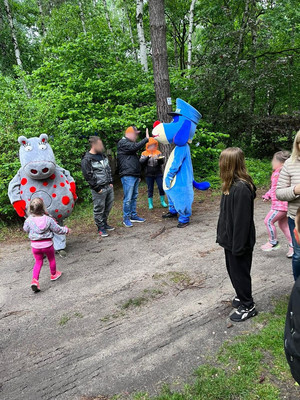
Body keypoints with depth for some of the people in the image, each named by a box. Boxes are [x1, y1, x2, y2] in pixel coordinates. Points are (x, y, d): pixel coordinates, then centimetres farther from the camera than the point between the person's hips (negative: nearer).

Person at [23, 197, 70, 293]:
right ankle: (54, 274, 43)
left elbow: (26, 229, 7)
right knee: (51, 259, 22)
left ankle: (34, 280, 2)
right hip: (47, 244, -2)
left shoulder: (28, 220, -12)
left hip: (35, 245, 2)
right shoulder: (48, 219, -16)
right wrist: (66, 230, 12)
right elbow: (58, 230, -7)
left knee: (38, 262, 17)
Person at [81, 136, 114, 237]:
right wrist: (97, 188, -14)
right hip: (99, 189, -8)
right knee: (99, 209, 1)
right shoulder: (87, 160, -13)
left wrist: (110, 182, 12)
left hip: (109, 187, 8)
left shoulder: (102, 155, 13)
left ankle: (104, 223, 33)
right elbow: (88, 176, -15)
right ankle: (101, 228, 15)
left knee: (108, 206, 15)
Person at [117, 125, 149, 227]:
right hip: (127, 176, -9)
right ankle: (126, 218, 0)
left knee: (134, 197, 11)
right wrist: (146, 139, -17)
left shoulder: (130, 143, 24)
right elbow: (135, 147, -23)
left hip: (135, 175, 9)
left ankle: (133, 215, 19)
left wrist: (138, 175, 25)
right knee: (128, 198, -7)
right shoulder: (122, 143, -6)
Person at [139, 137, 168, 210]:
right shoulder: (144, 153, 3)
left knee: (161, 187, -2)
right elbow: (141, 162, -10)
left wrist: (160, 159, -26)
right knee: (150, 189, 6)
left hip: (158, 174, 1)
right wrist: (147, 157, -24)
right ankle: (150, 203, 16)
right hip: (149, 174, -1)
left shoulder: (158, 152, 6)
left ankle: (162, 201, 16)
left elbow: (162, 162, -3)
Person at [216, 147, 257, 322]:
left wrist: (238, 246, -21)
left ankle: (248, 306, 26)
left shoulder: (241, 188, -27)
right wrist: (222, 235, 16)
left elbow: (242, 220, -25)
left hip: (239, 241, -9)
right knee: (233, 270, 23)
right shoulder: (232, 184, 4)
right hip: (230, 238, 9)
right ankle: (242, 296, 43)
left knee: (240, 273, 8)